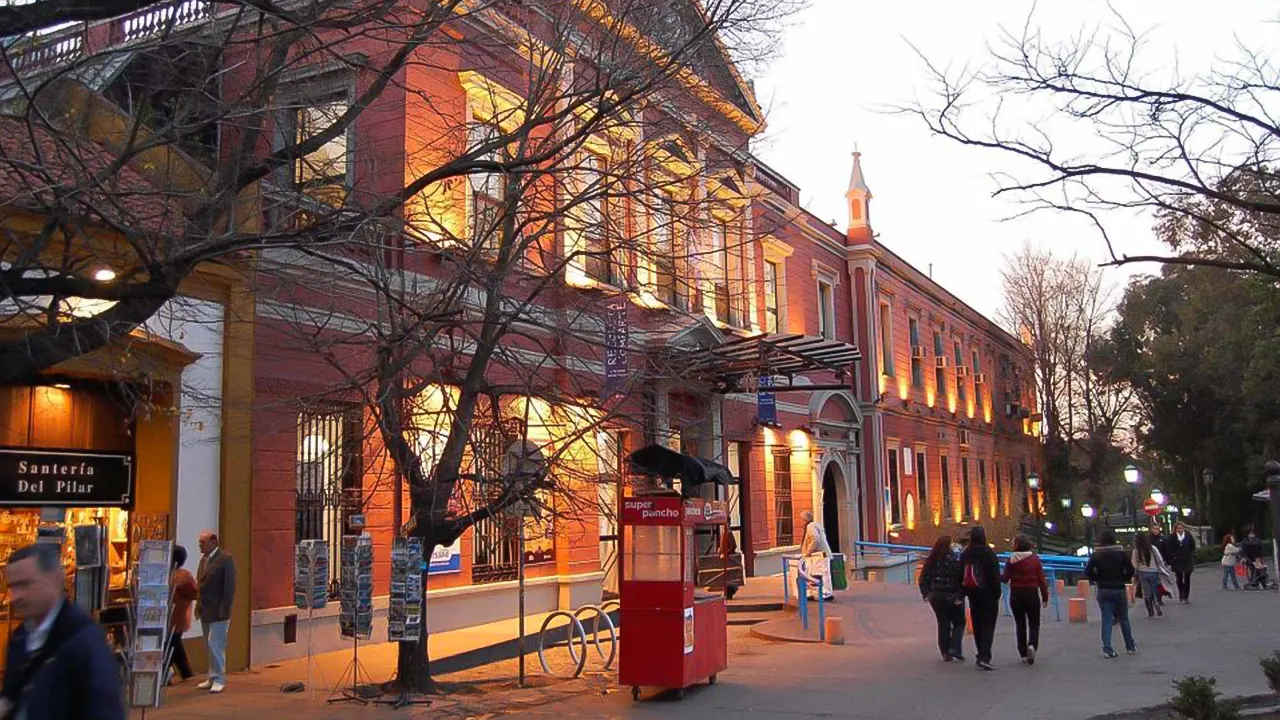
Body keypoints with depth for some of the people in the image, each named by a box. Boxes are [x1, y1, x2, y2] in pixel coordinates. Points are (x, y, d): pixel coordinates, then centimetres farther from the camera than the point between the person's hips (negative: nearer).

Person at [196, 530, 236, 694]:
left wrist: (224, 610, -17)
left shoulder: (226, 559, -11)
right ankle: (213, 678, 19)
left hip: (218, 611, -8)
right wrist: (198, 605, 10)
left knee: (215, 644, -8)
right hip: (205, 611, 8)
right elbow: (200, 583, 17)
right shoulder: (203, 559, 13)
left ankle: (219, 679, 0)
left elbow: (230, 586, -14)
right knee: (210, 646, 12)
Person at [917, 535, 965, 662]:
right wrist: (960, 595, -15)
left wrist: (926, 594, 7)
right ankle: (954, 648, -3)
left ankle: (945, 653, 13)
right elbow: (960, 578, -19)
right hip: (951, 597, -5)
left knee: (943, 624, 12)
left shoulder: (931, 560, 5)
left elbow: (923, 578, 5)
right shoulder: (953, 559, -14)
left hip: (935, 596, 5)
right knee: (959, 623, 10)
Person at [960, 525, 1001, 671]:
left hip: (973, 595, 5)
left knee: (977, 626, 15)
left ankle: (980, 654, 24)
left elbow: (961, 576, 11)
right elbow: (995, 575, -13)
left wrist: (965, 592, 16)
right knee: (988, 626, -5)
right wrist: (997, 593, -6)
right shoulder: (989, 553, -12)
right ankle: (984, 657, -15)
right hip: (988, 595, -5)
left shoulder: (964, 555, 6)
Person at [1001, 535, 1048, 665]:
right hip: (1032, 594, 0)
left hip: (1016, 595, 0)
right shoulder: (1035, 559, -3)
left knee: (1020, 624, 10)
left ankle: (1023, 653, 12)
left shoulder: (1011, 560, -6)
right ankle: (1032, 645, -16)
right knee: (1034, 623, 9)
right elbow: (1041, 580, -2)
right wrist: (1045, 597, 4)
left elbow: (1005, 578, -8)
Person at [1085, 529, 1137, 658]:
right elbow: (1130, 570, -8)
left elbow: (1088, 571, -9)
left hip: (1103, 590, 0)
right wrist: (1123, 579, 8)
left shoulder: (1096, 554, -4)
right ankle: (1130, 646, 25)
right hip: (1119, 589, 0)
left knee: (1106, 620, 3)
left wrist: (1097, 580, 6)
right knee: (1124, 619, 14)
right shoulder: (1121, 553, -5)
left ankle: (1107, 648, -4)